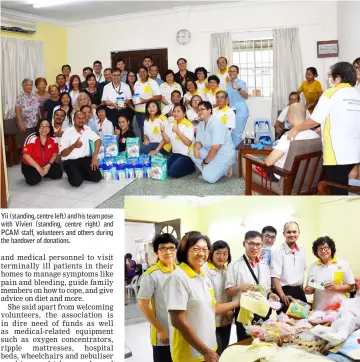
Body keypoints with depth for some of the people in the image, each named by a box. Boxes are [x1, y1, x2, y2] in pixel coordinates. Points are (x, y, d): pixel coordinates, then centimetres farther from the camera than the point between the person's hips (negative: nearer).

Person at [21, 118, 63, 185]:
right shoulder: (32, 138, -23)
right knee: (33, 180, -28)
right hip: (30, 165, -5)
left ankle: (41, 173, 12)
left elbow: (54, 154, 5)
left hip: (45, 165, 5)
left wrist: (48, 165, -13)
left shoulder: (53, 140, -8)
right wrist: (38, 167, -22)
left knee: (58, 173, -12)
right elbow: (26, 155, -22)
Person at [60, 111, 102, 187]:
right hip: (70, 161, -3)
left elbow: (98, 140, -4)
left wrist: (95, 156, -17)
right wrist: (73, 146, -27)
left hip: (85, 159, 4)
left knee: (97, 177, -18)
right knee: (77, 181, -28)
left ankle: (80, 174, 10)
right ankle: (76, 175, 8)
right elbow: (63, 154, -8)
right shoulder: (67, 133, -5)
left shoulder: (87, 129, 6)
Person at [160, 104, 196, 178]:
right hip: (175, 153, 7)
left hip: (186, 155, -7)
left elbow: (188, 143, -22)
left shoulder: (188, 125, -13)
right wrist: (163, 131, -11)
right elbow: (168, 140, 6)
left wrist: (177, 131, -28)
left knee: (172, 172, -20)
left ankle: (190, 167, 6)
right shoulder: (171, 124, 7)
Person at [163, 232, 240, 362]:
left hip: (209, 348, 7)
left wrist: (239, 302, 14)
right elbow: (178, 321, -21)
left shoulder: (203, 278, 6)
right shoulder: (178, 278, -18)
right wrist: (205, 351, -19)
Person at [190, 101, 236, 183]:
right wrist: (196, 148, -16)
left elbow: (215, 148, -27)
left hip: (224, 154, -8)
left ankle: (224, 169, 4)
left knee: (208, 177, -24)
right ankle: (206, 170, 1)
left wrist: (205, 162, -17)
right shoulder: (201, 124, 4)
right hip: (210, 151, 9)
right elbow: (198, 141, 9)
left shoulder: (216, 124, -25)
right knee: (192, 153, -12)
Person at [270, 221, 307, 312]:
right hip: (284, 291, -6)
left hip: (299, 292, 6)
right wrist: (283, 296, -29)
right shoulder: (277, 252, -13)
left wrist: (301, 290, 17)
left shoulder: (301, 250, 7)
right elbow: (275, 277, -18)